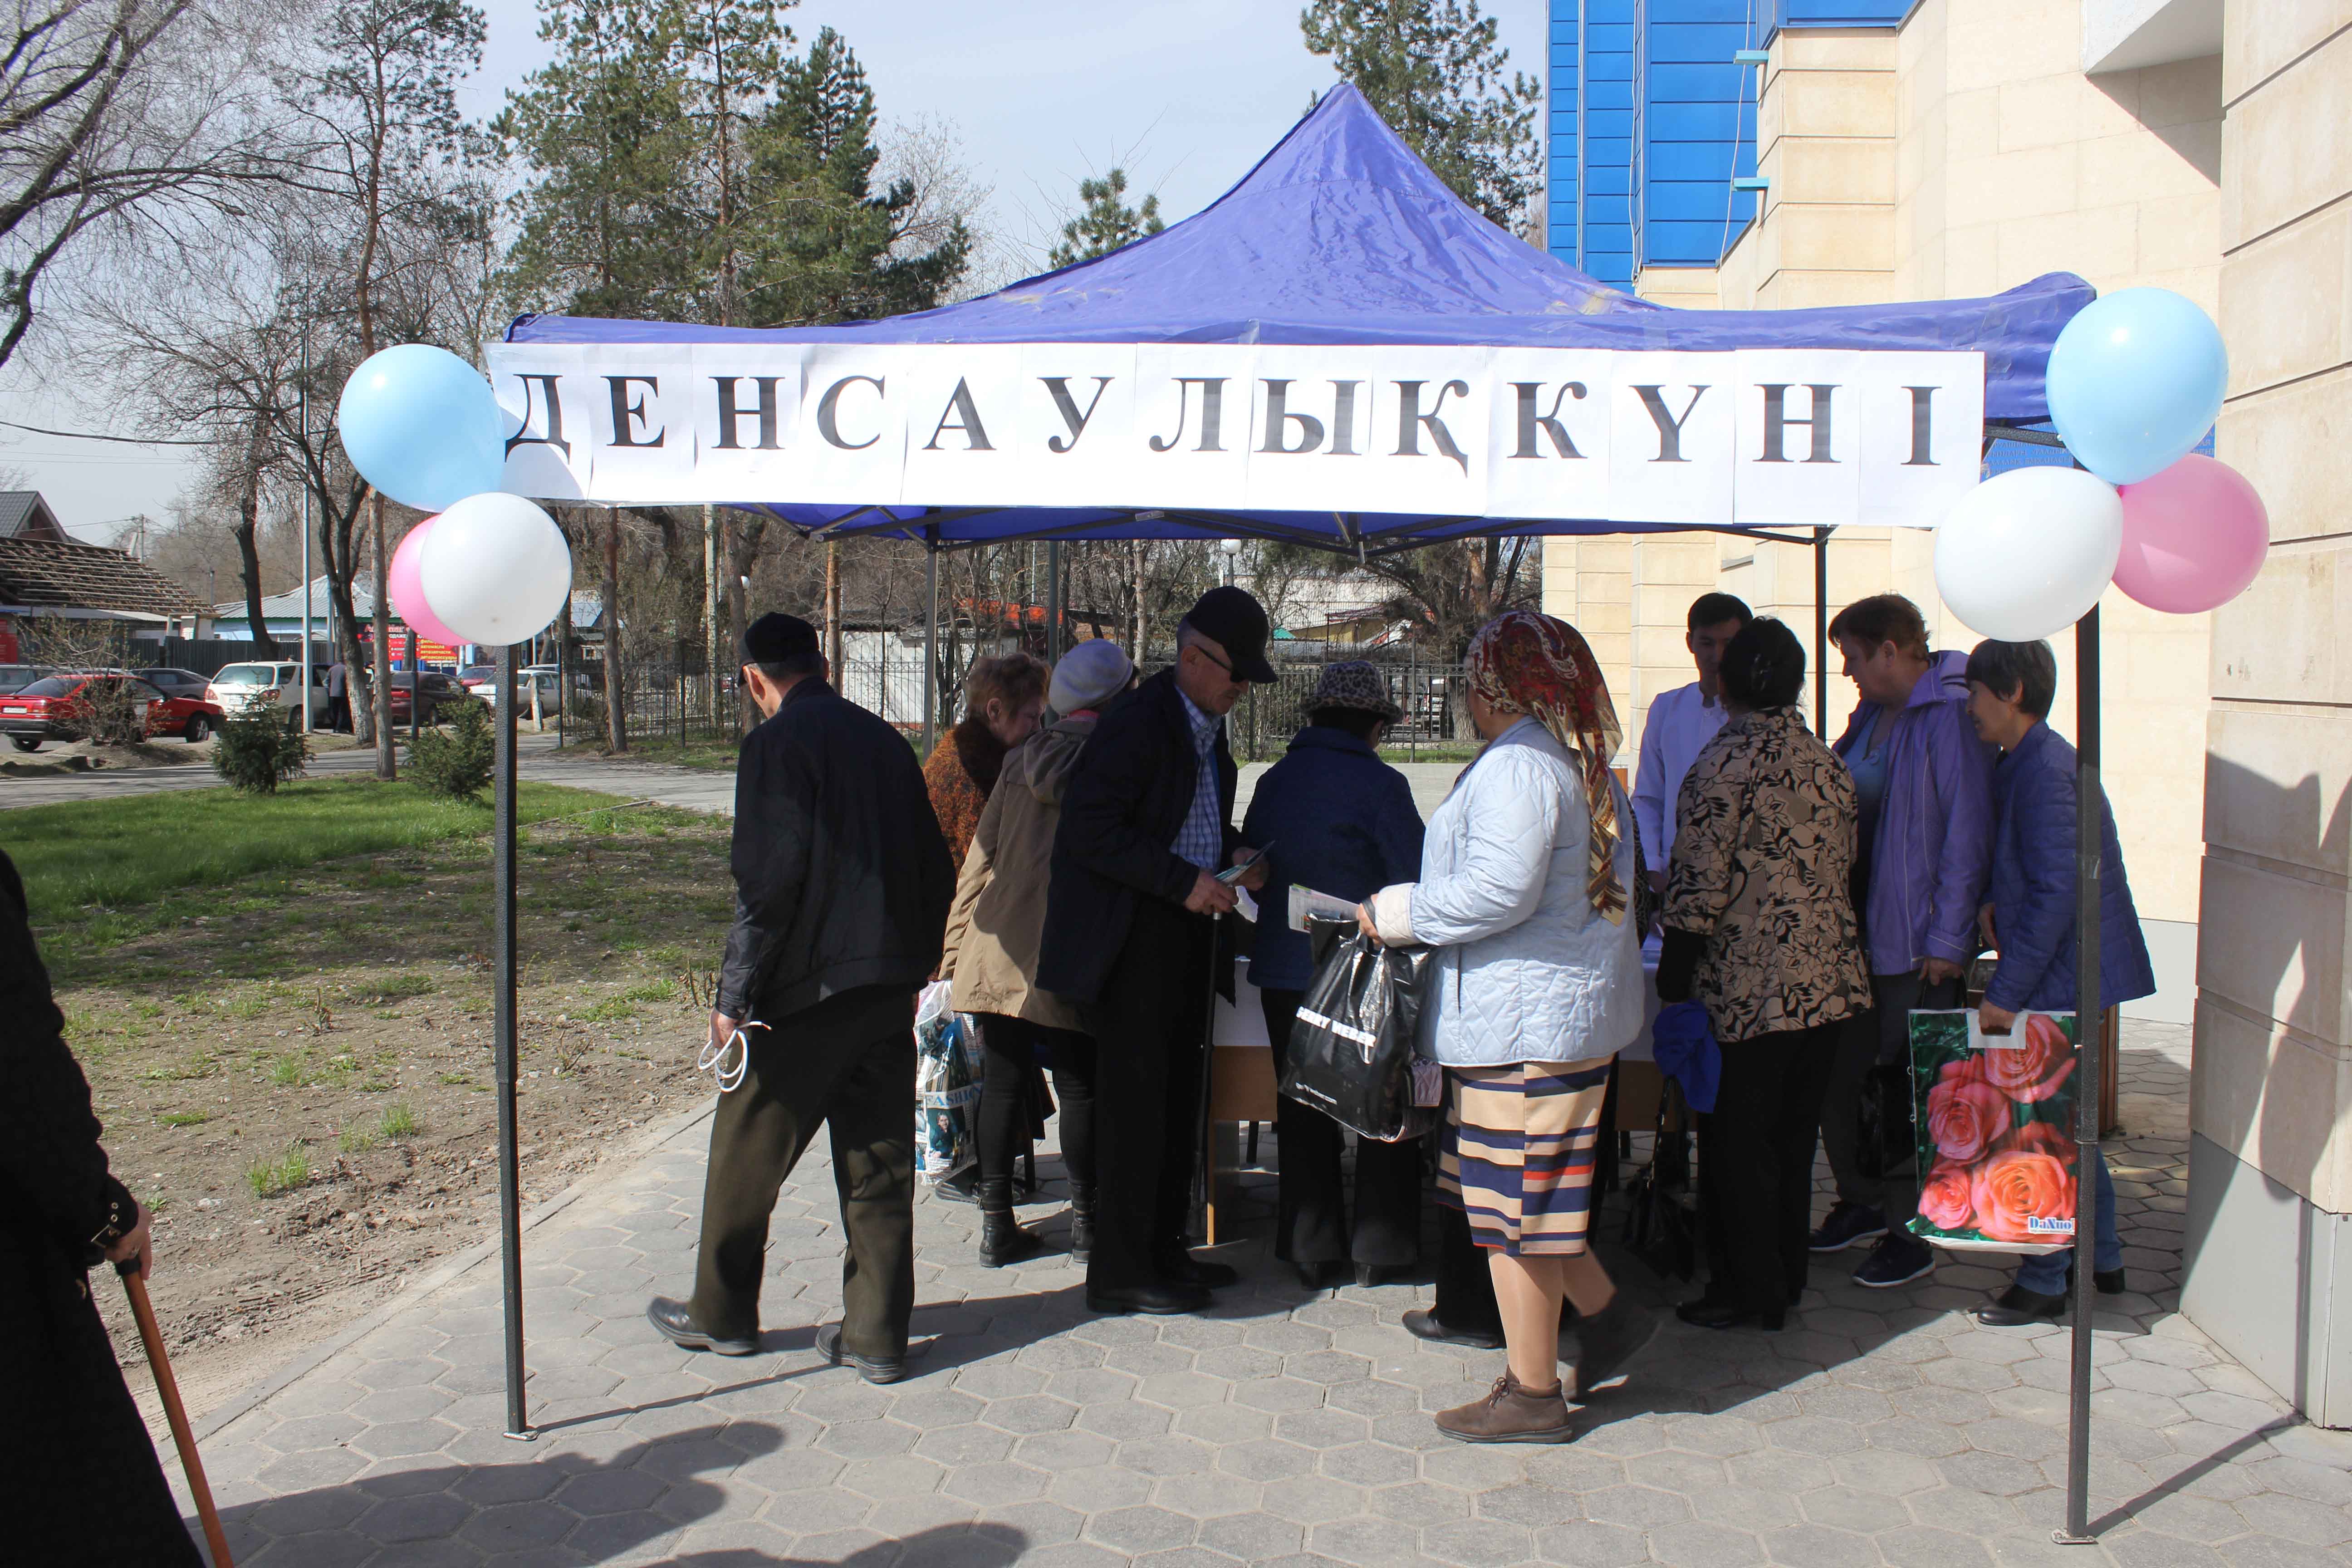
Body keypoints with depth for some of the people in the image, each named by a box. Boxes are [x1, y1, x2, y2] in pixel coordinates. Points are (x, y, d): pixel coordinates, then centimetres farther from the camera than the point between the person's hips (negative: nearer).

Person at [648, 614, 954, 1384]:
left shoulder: (777, 743, -10)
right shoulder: (886, 741, 11)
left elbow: (770, 879, -17)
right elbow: (934, 872, 13)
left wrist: (735, 995, -11)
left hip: (806, 989, -6)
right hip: (889, 988, 6)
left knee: (747, 1154, 11)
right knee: (879, 1165, 11)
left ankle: (721, 1314, 26)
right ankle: (878, 1334, 15)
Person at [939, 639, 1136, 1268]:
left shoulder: (1022, 760, 8)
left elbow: (982, 855, 9)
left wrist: (956, 947, 14)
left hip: (998, 949, 4)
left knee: (1004, 1080, 10)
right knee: (1078, 1085, 8)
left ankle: (997, 1223, 15)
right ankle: (1085, 1222, 16)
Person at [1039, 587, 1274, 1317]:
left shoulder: (1207, 728, 12)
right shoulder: (1139, 723, -15)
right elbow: (1086, 831, -21)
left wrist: (1233, 855, 5)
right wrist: (1184, 880, -22)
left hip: (1189, 933, 9)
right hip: (1137, 937, -9)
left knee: (1178, 1100, 15)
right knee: (1137, 1106, -3)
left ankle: (1163, 1249, 28)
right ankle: (1119, 1274, 8)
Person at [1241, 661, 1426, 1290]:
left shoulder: (1274, 781, 4)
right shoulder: (1379, 784, -12)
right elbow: (1415, 881, -13)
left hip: (1283, 972, 5)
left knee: (1303, 1113, 13)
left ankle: (1312, 1251, 20)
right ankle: (1380, 1249, 17)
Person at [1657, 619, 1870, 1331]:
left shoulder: (1726, 761, -13)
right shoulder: (1830, 765, 7)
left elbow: (1700, 880, -15)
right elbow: (1843, 865, 13)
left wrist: (1674, 971, -7)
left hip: (1747, 986, -7)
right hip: (1827, 977, 7)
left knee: (1736, 1138, 5)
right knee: (1794, 1133, 16)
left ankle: (1748, 1290, 12)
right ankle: (1786, 1276, 27)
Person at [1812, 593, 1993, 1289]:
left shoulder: (1952, 716, -14)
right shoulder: (1871, 717, 12)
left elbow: (1968, 835, -16)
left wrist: (1947, 941, -16)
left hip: (1917, 943, -8)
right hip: (1857, 931, 8)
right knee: (1836, 1080, 14)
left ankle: (1912, 1232, 16)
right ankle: (1861, 1204, 31)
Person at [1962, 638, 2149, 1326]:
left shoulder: (2044, 771, -20)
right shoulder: (2021, 765, 11)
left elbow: (2055, 892, -25)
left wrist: (2006, 991, -22)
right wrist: (1992, 900, 2)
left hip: (2062, 978, -10)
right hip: (2070, 976, 10)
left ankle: (2043, 1284, 10)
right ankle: (2101, 1260, 32)